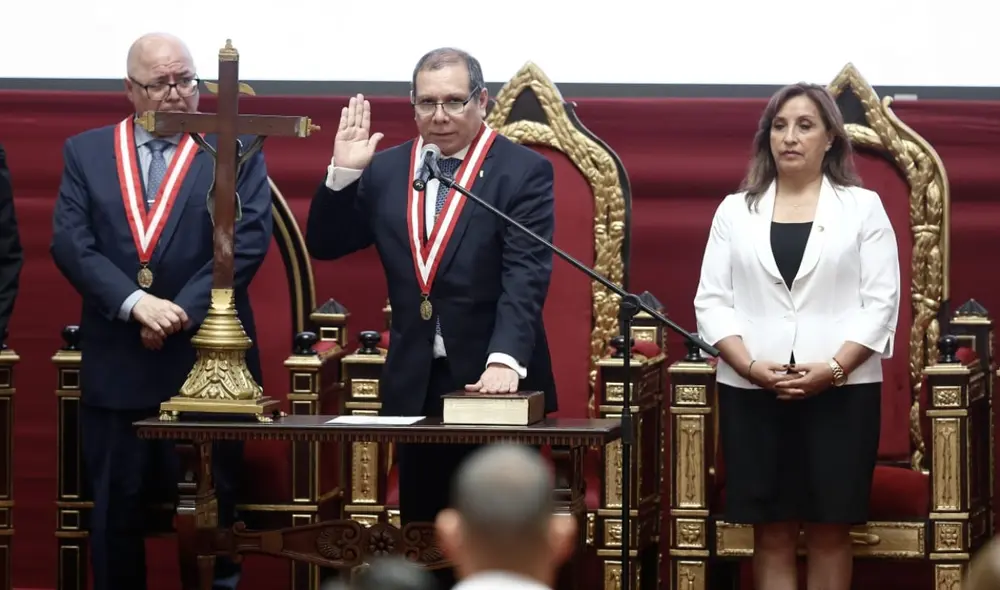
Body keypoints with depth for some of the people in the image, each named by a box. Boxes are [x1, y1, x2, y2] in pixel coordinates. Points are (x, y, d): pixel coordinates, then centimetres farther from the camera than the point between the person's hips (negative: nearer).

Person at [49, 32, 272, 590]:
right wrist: (135, 302, -16)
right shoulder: (85, 152, 9)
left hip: (206, 361, -2)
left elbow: (248, 241, -6)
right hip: (116, 367, 2)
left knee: (213, 513, 3)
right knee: (115, 513, 6)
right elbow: (71, 243, -1)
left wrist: (182, 311, -15)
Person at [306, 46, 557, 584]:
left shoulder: (524, 171, -5)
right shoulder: (386, 170, 9)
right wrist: (342, 174, -6)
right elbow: (324, 245, 9)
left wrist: (505, 359, -29)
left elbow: (526, 276, -15)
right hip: (414, 384, 4)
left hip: (493, 381, -4)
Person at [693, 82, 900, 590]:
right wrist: (751, 366, -11)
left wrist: (832, 368, -14)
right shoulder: (735, 211, 11)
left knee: (829, 527, 0)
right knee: (771, 530, 2)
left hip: (840, 391, -1)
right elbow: (712, 301, 5)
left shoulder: (863, 207, 6)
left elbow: (880, 302, -1)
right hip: (752, 392, 2)